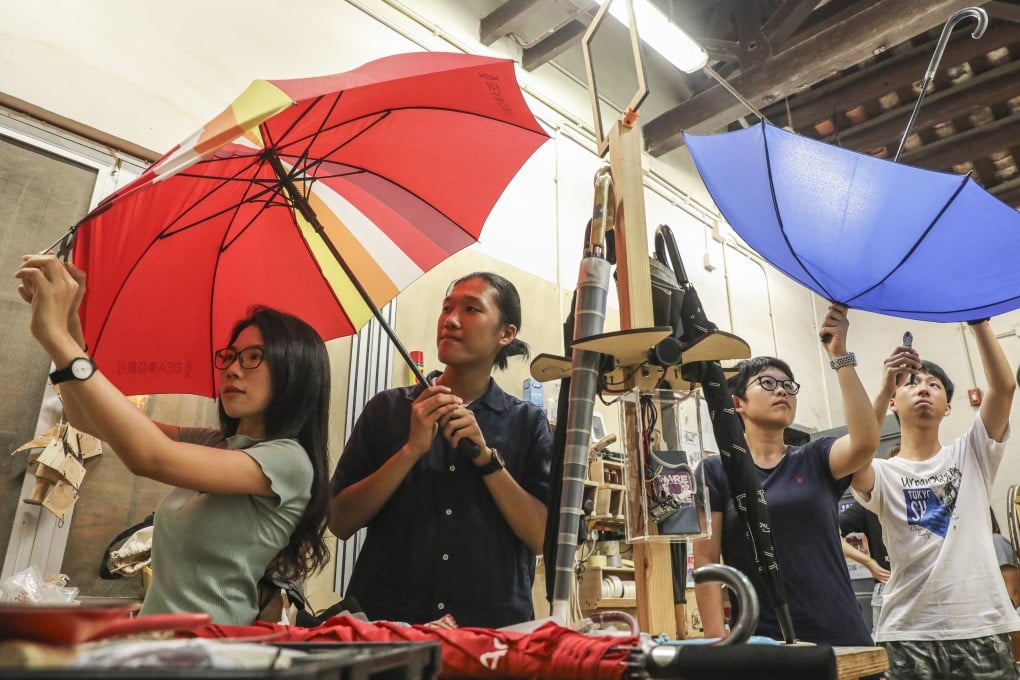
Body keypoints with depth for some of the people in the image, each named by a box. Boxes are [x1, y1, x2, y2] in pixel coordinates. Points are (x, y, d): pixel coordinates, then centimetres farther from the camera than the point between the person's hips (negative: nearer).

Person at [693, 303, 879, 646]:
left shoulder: (815, 459, 8)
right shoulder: (716, 470, 1)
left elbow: (866, 441, -13)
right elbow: (706, 561, -3)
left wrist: (840, 355, -14)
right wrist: (718, 639, -12)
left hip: (839, 632, 2)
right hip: (761, 638, -2)